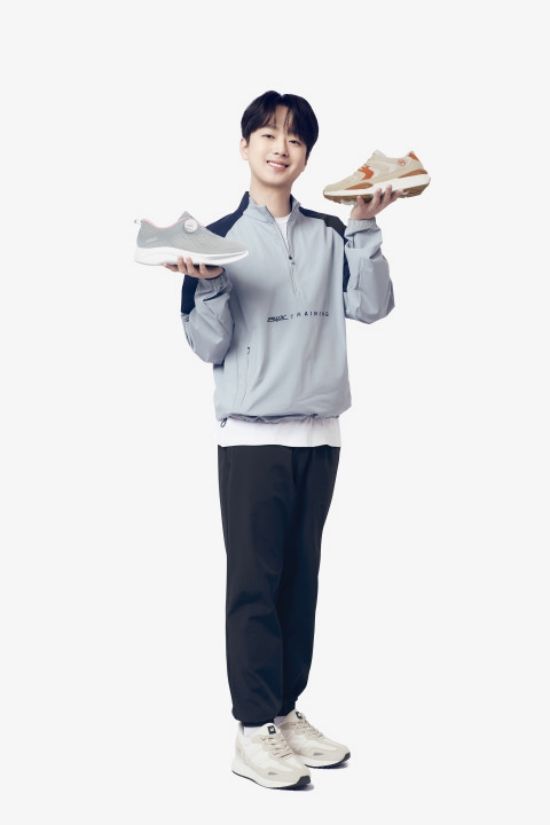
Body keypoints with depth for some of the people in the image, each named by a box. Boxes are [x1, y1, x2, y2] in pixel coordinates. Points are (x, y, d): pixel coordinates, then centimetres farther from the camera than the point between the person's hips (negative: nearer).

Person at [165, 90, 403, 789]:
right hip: (252, 436, -4)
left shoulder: (330, 236, 9)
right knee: (255, 580, -3)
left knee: (301, 577, 9)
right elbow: (209, 347, -3)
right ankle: (254, 730, 3)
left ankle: (287, 711, 19)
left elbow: (372, 306, -3)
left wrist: (365, 227, -8)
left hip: (319, 434, 4)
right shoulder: (219, 238, 0)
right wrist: (206, 286, -18)